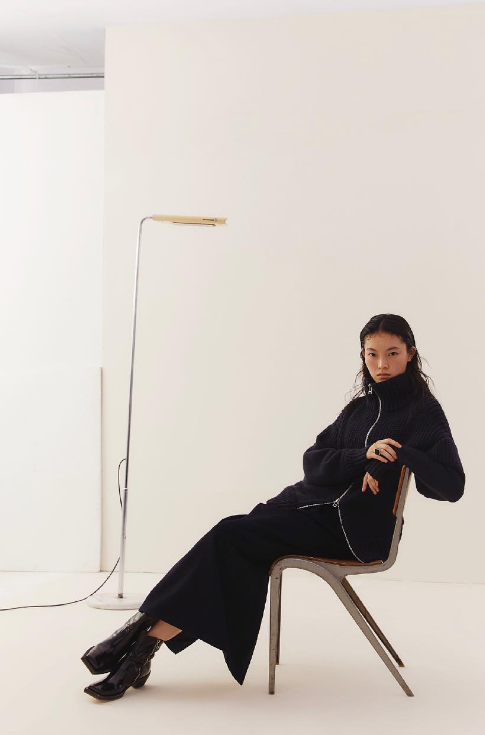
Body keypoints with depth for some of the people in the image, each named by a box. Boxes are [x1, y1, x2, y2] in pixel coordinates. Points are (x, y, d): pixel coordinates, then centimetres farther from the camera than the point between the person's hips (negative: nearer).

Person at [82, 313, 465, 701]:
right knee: (229, 539, -19)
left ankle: (146, 637, -19)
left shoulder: (424, 411, 0)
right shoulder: (360, 407, 17)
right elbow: (313, 461, 4)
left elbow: (451, 486, -10)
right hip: (312, 503, 6)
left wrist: (400, 454, -22)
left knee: (230, 536, -20)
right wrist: (363, 456, -13)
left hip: (354, 528, -6)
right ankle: (146, 635, -22)